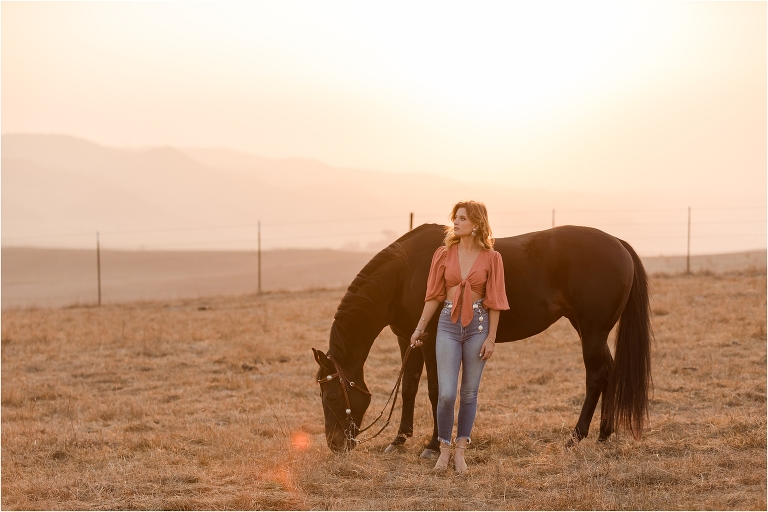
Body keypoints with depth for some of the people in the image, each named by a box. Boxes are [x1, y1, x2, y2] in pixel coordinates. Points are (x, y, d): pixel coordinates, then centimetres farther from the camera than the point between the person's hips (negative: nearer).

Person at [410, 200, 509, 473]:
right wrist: (420, 328, 5)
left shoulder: (491, 258, -3)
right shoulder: (444, 254, 2)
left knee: (469, 392, 6)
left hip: (478, 326, -1)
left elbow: (494, 301, -2)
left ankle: (460, 450, 18)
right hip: (448, 325, 1)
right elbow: (434, 295, 6)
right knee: (446, 394, -7)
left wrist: (491, 338, -5)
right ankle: (444, 448, 11)